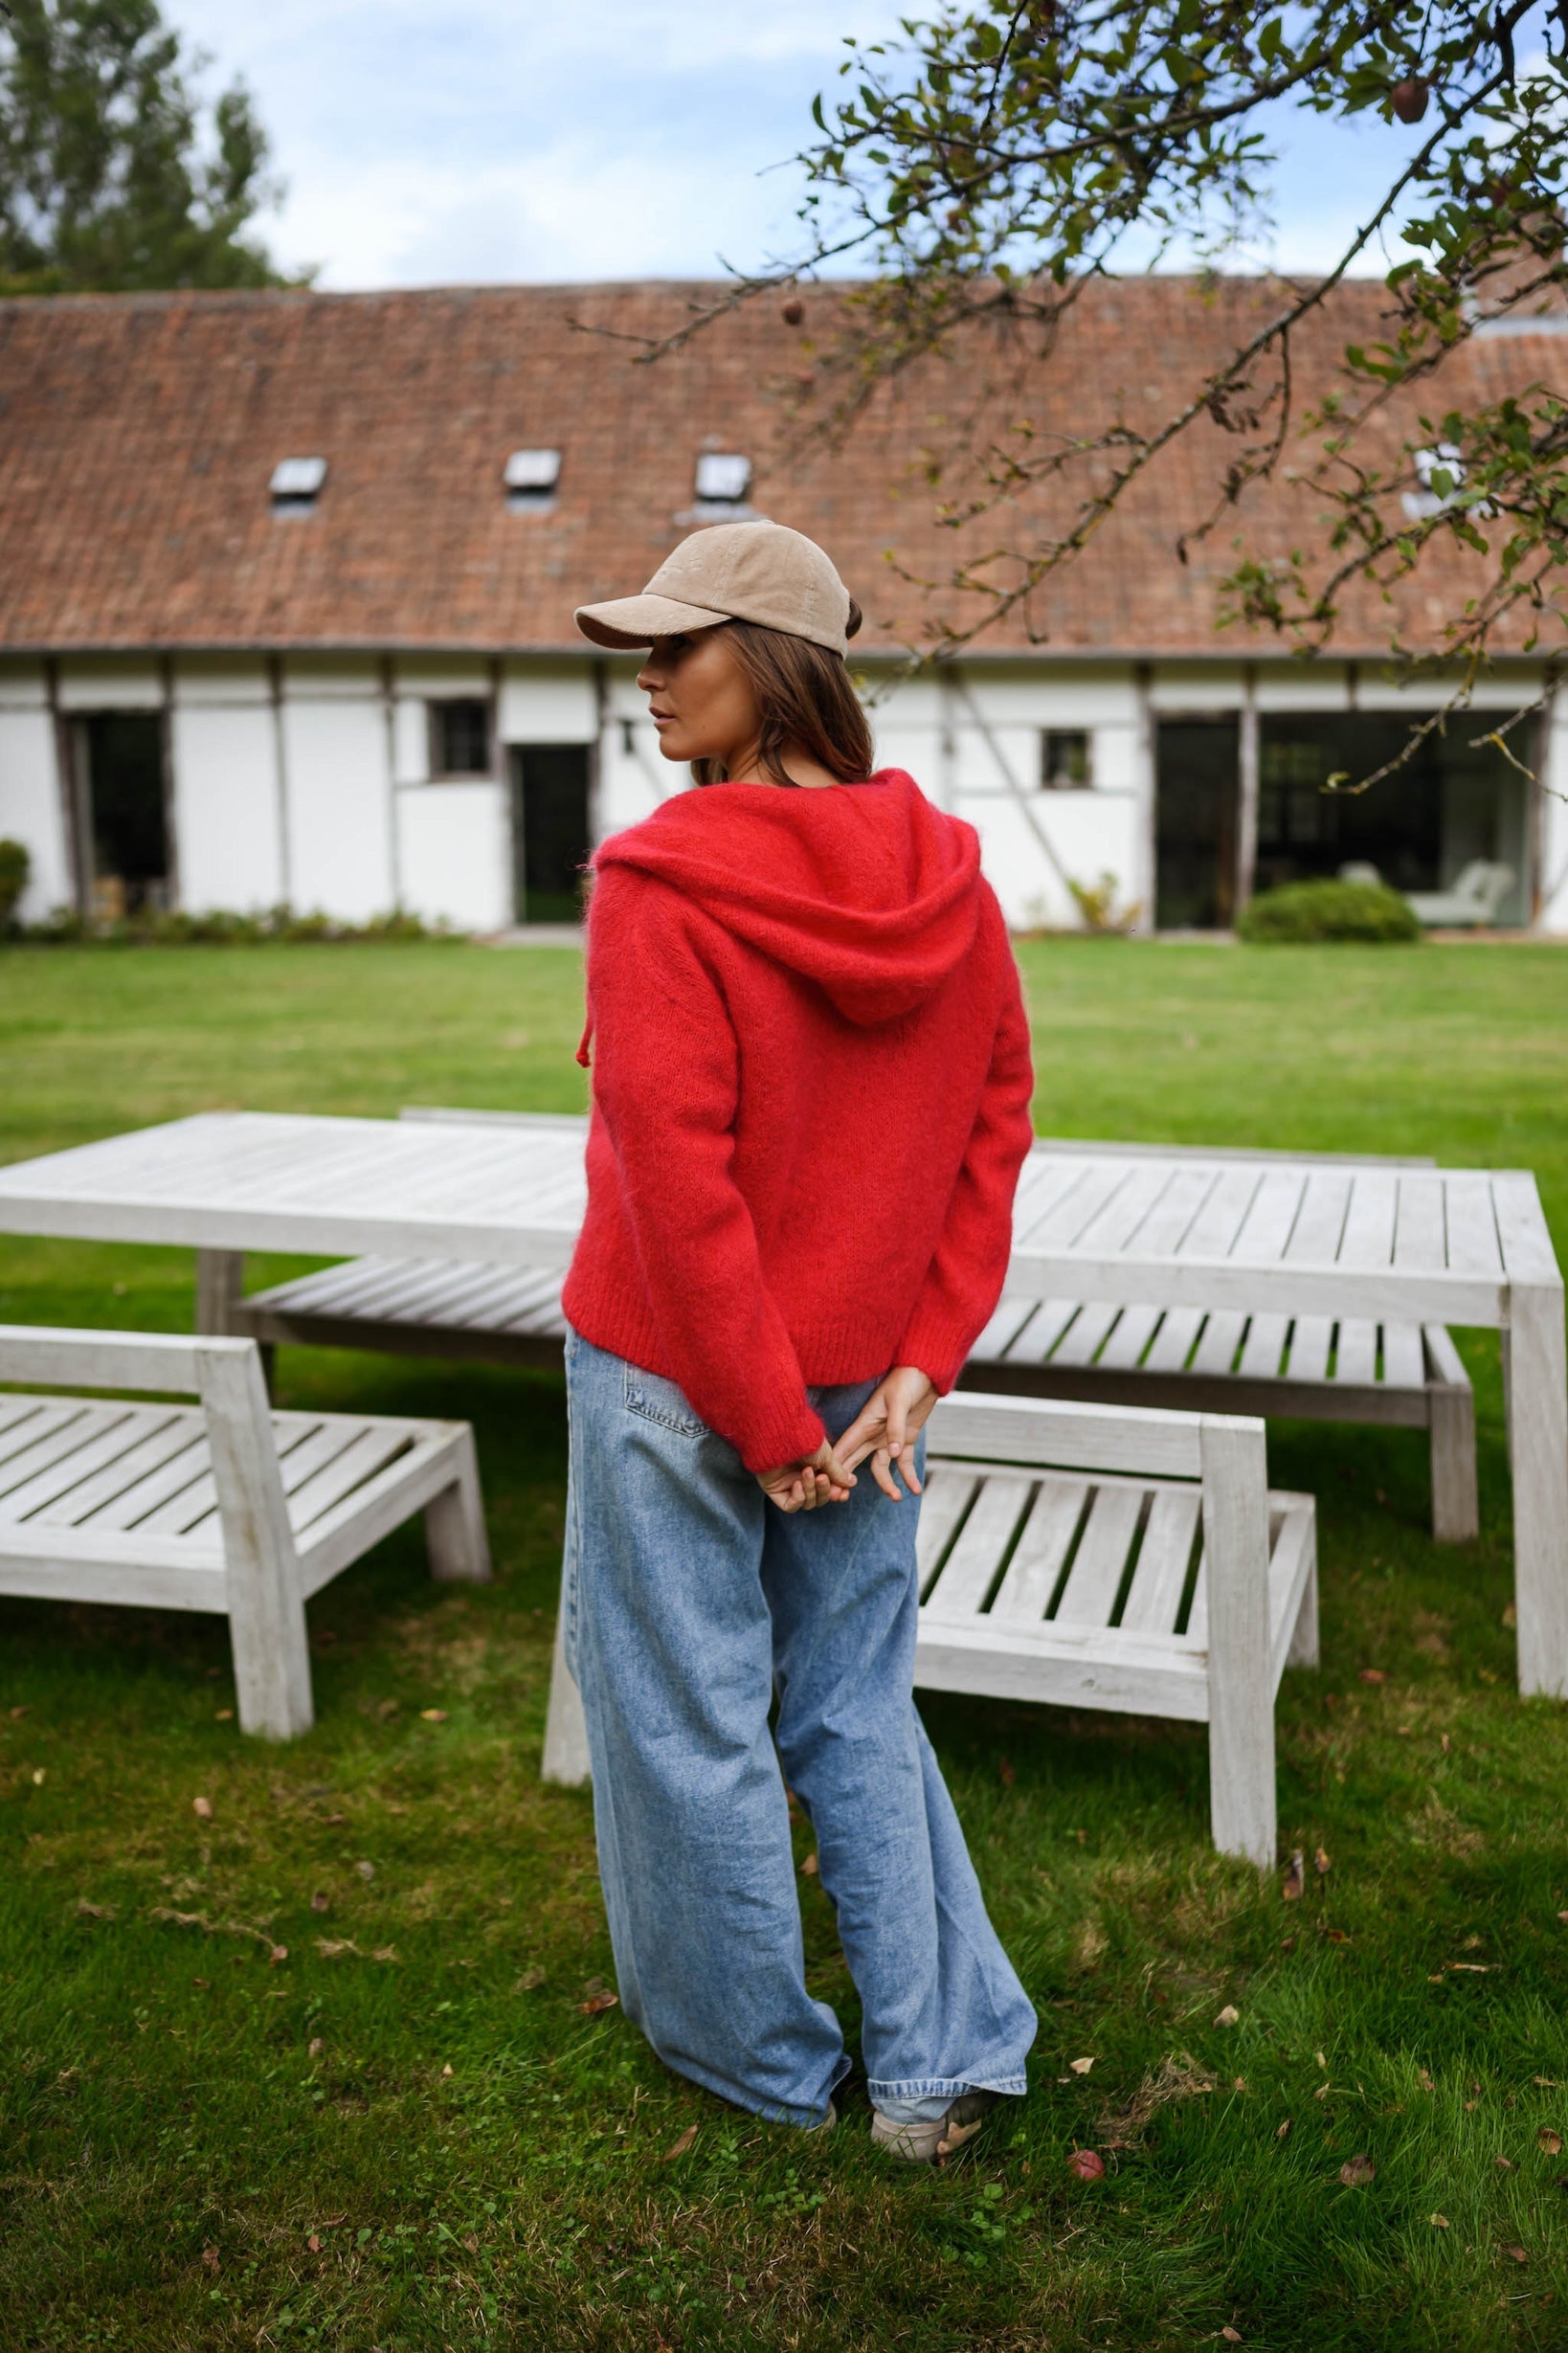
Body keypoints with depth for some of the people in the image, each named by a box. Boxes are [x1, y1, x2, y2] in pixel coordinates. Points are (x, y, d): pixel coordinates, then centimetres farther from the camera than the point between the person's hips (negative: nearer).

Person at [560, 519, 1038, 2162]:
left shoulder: (659, 881, -19)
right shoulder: (945, 874, -1)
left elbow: (676, 1175, -22)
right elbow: (996, 1121, 1)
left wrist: (764, 1422, -14)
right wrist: (918, 1362, 0)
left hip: (673, 1370, -5)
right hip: (868, 1377, 6)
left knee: (690, 1723, 14)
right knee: (858, 1713, 20)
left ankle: (760, 2061, 33)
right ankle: (935, 2068, 28)